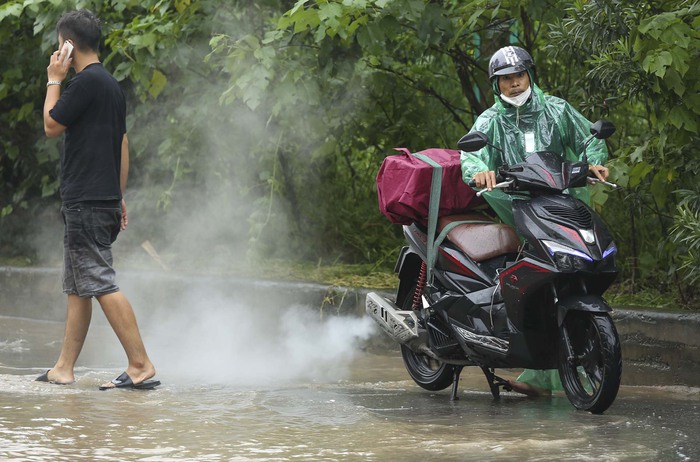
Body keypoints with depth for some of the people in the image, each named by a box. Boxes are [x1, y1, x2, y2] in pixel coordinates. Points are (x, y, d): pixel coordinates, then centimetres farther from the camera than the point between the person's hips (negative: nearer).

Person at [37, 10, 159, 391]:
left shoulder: (86, 82, -13)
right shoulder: (111, 85, 17)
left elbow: (51, 126, -8)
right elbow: (122, 144, 19)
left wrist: (54, 80, 2)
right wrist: (119, 198, 22)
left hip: (85, 203, -10)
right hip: (105, 200, 10)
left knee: (102, 286, -11)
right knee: (77, 288, 13)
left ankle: (141, 366, -15)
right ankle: (64, 368, 16)